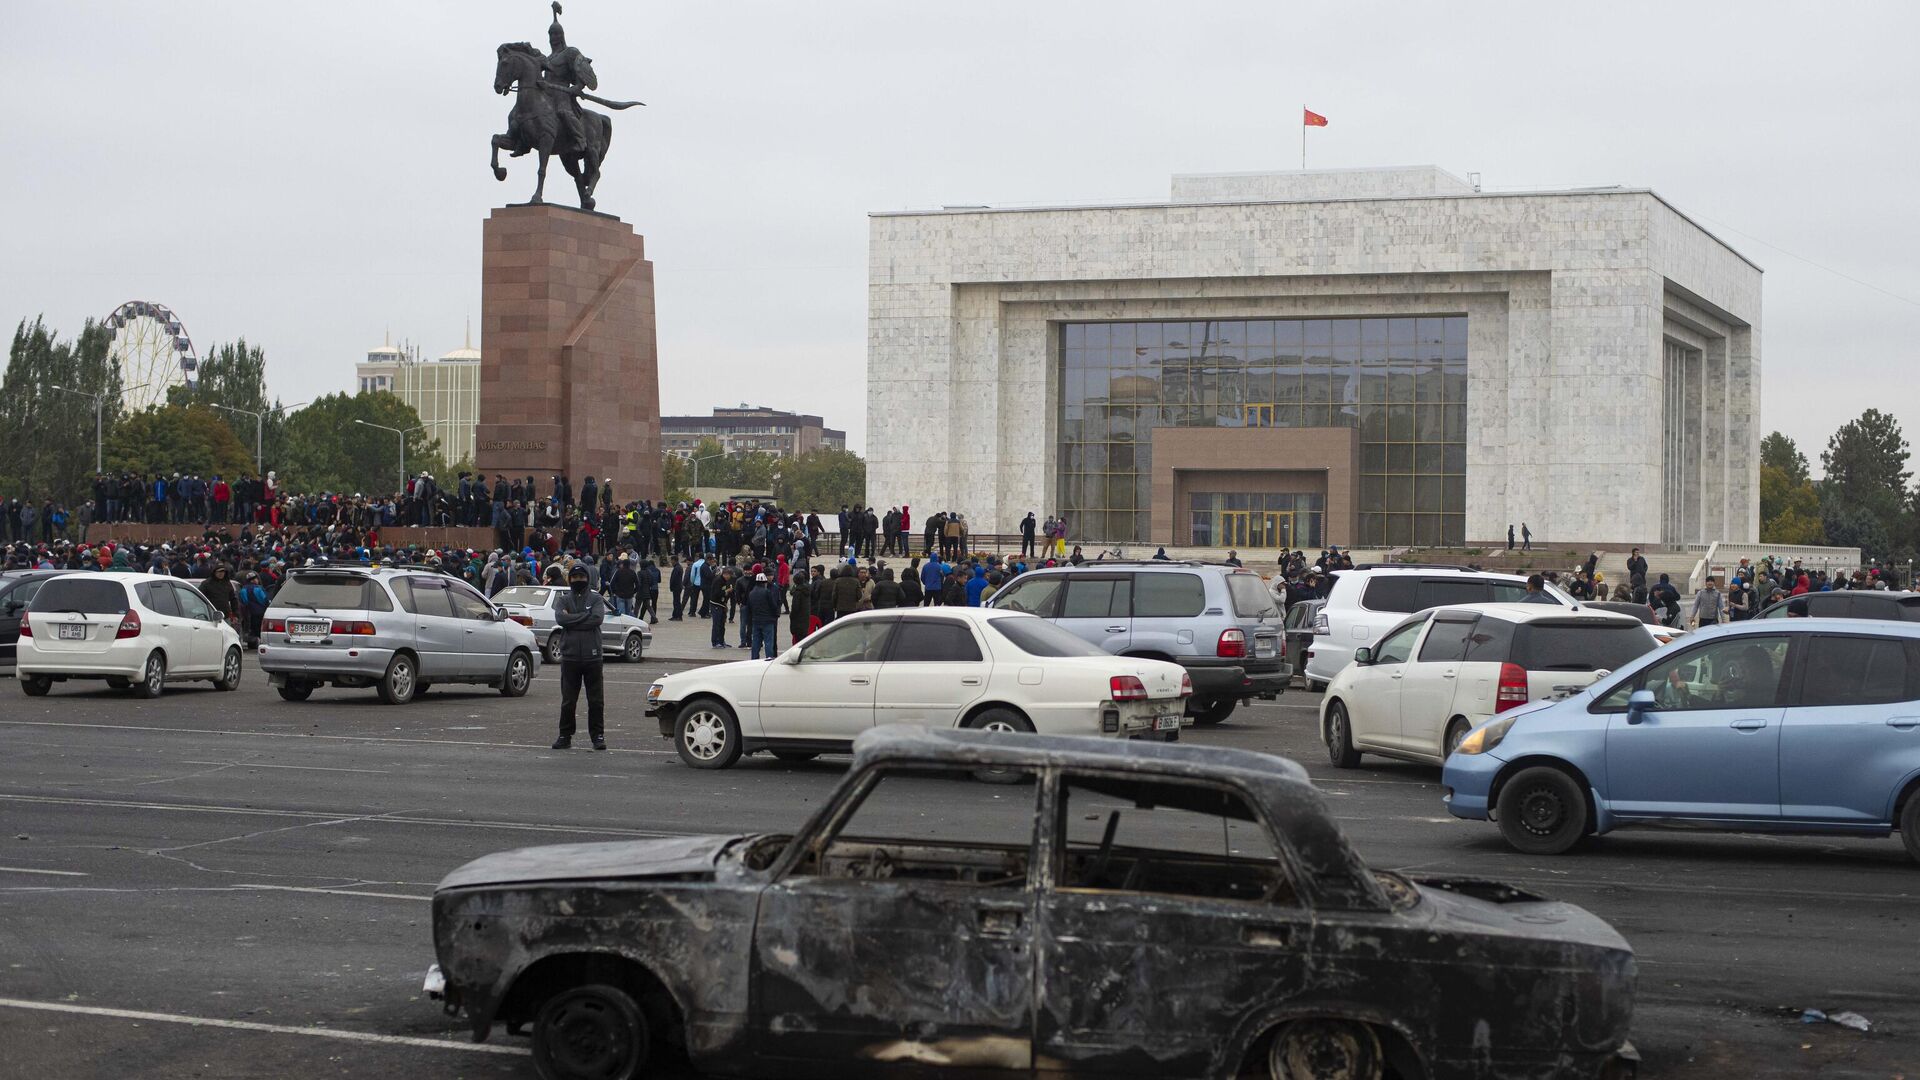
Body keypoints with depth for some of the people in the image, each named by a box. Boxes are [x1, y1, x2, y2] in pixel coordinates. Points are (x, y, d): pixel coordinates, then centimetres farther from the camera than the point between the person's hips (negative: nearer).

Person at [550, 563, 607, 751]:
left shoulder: (595, 599, 6)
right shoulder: (563, 599, 8)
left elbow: (598, 618, -13)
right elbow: (560, 618, -11)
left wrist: (572, 619, -12)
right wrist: (585, 615, -11)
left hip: (592, 656, 0)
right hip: (570, 656, 0)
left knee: (596, 700, 3)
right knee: (568, 700, 5)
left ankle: (598, 735, 11)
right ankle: (565, 736, 13)